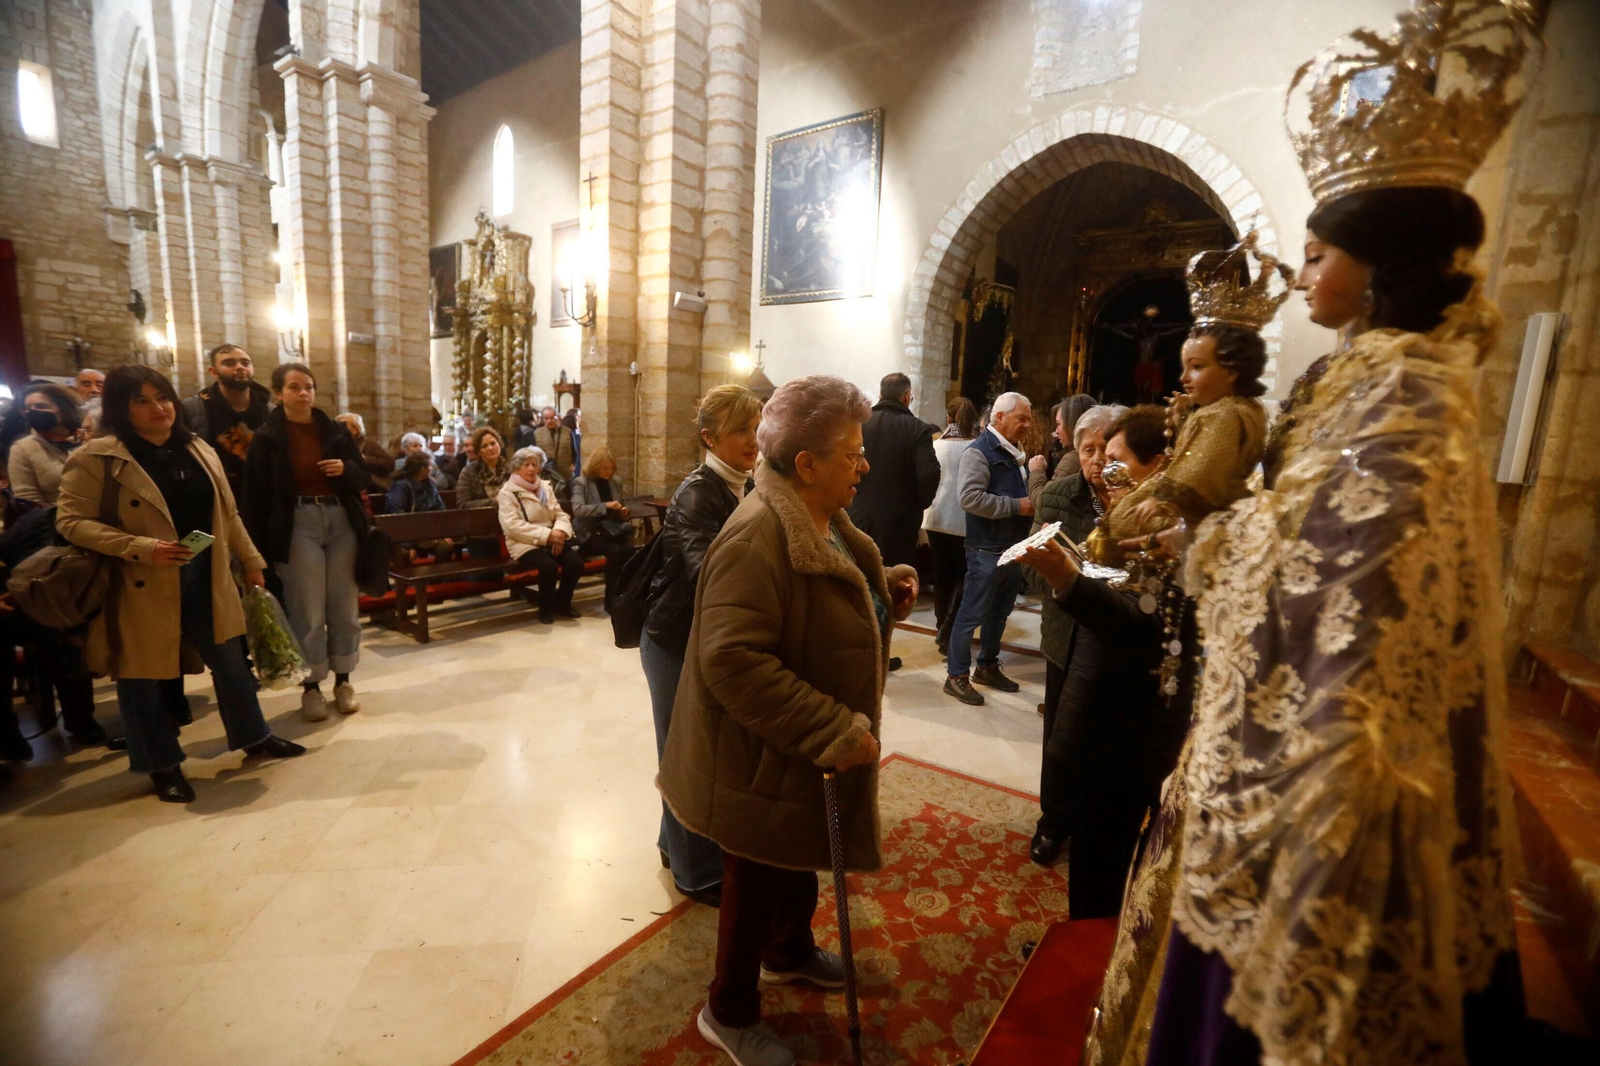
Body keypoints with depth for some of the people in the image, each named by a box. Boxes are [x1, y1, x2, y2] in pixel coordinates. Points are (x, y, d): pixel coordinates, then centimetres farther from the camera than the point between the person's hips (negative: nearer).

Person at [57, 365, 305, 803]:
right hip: (142, 587, -4)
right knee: (144, 675, 9)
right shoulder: (96, 458, -9)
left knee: (230, 659, 13)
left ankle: (254, 737, 29)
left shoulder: (200, 451, 8)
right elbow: (71, 522, -12)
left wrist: (251, 562, 14)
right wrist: (142, 548, -24)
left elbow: (227, 515, 13)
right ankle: (163, 765, 25)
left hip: (205, 579, 5)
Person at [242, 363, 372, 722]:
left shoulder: (335, 430, 9)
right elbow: (256, 495, -3)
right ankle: (311, 687, 13)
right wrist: (261, 545, -8)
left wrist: (346, 469, -11)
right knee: (307, 611, 0)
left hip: (342, 520, 3)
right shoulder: (266, 438, 0)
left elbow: (363, 478, 12)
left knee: (344, 606, 7)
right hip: (298, 524, -3)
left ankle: (343, 681, 19)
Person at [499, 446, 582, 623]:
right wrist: (547, 535, -22)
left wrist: (559, 531, -12)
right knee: (549, 565, -33)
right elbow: (513, 527, -15)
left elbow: (560, 514, 12)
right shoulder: (507, 492, -2)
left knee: (575, 561, -23)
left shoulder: (546, 487, 17)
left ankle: (562, 602, 3)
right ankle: (546, 608, -7)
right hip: (525, 544, -5)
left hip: (551, 540, 5)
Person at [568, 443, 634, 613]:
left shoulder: (616, 482, 14)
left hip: (612, 529, 4)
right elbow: (577, 510, -19)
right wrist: (605, 505, -24)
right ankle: (611, 599, -20)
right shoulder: (580, 482, -3)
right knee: (615, 550, -32)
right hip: (590, 532, -4)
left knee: (629, 547, -29)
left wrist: (623, 512, 1)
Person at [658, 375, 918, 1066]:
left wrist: (883, 591, -3)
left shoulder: (824, 521, 3)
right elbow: (733, 660, -34)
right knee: (759, 882, 13)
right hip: (766, 759, -9)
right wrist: (833, 732, -30)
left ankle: (790, 951, 56)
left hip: (811, 750, 9)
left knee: (802, 860, 28)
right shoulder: (758, 537, -29)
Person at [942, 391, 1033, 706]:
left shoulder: (1013, 453, 15)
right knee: (972, 614, -1)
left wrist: (1033, 501, 7)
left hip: (1014, 548, 9)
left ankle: (987, 666, 31)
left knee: (1000, 613, 17)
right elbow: (971, 498, -24)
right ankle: (957, 676, 8)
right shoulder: (979, 451, -12)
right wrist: (1017, 506, -20)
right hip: (987, 550, -9)